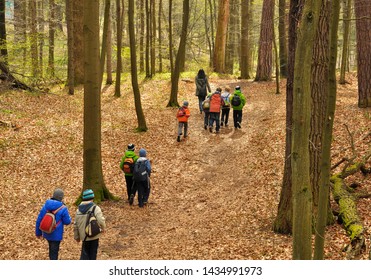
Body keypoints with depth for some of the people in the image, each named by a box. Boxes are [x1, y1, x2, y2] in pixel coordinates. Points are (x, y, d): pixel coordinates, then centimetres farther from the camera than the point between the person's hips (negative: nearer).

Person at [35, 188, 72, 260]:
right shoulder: (63, 209, -18)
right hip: (56, 235, -5)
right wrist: (68, 216, 10)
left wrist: (38, 232, 11)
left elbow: (39, 220, 1)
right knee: (54, 251, 4)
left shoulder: (45, 206, -3)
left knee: (51, 249, 26)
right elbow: (67, 221, -11)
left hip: (47, 233, 5)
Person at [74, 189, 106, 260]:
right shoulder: (95, 208, -13)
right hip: (94, 236, -4)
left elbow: (75, 225, 9)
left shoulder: (78, 209, 4)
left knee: (84, 254, 14)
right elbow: (101, 221, -25)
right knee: (93, 254, 11)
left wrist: (76, 237, 20)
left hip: (84, 236, 4)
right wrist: (103, 228, -4)